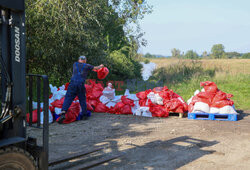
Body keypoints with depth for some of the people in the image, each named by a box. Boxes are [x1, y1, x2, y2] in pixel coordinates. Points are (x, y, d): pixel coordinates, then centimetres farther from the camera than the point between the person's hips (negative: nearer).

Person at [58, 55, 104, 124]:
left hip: (73, 83, 1)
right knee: (82, 100, 13)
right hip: (81, 84, -1)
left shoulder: (75, 64, 19)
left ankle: (63, 113, -20)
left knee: (68, 99, -3)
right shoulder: (86, 66, 13)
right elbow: (95, 68, 30)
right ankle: (84, 115, 17)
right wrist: (100, 66, 53)